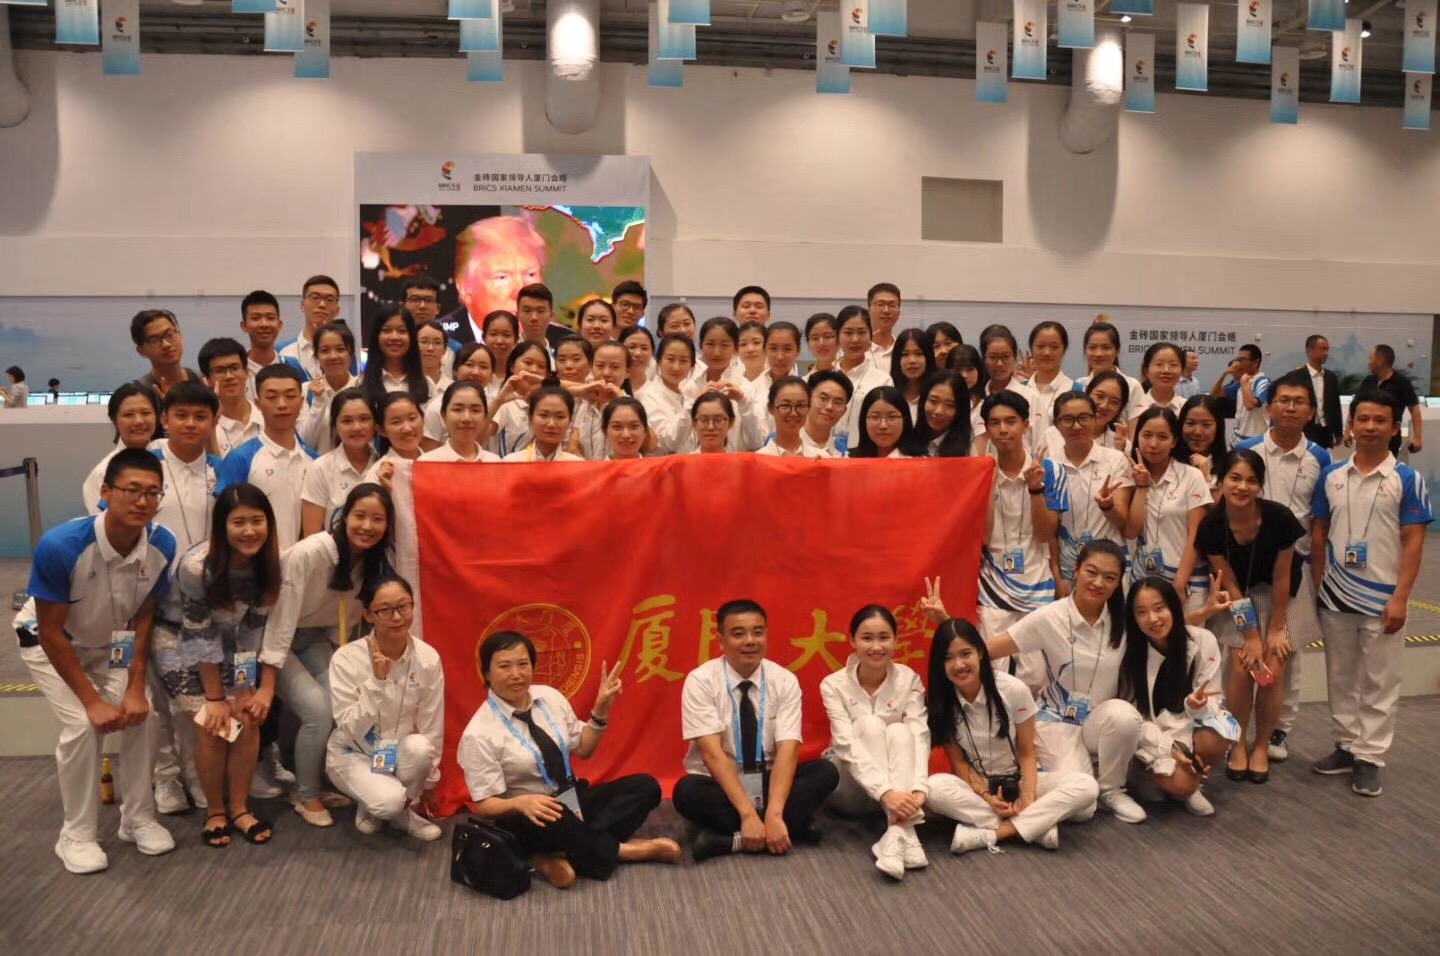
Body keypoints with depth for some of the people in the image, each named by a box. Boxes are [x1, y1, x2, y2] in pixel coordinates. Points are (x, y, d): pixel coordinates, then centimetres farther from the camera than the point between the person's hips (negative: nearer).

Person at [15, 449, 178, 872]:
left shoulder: (162, 545, -26)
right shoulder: (60, 546, -37)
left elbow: (144, 617, -11)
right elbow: (52, 632, -26)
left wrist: (136, 688, -14)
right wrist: (93, 701, -24)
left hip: (109, 642, 3)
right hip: (49, 642, -3)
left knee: (136, 714, -12)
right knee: (83, 726, -18)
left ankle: (138, 819, 8)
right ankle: (77, 834, 1)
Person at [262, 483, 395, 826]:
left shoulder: (375, 562, -9)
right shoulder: (309, 553, -29)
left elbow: (347, 619, 4)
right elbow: (282, 619, -28)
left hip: (316, 639, 6)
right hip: (275, 639, -6)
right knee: (319, 709, -20)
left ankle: (324, 783, 9)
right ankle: (306, 796, 2)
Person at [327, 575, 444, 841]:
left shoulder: (428, 658, -13)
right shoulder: (347, 659, -21)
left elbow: (432, 727, -6)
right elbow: (351, 729, -22)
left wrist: (429, 781, 0)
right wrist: (377, 680, -33)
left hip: (399, 751, 3)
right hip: (353, 752, -3)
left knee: (419, 747, -33)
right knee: (389, 800, -32)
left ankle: (403, 812, -4)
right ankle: (369, 805, 5)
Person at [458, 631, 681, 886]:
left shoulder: (549, 697, 0)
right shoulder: (479, 734, -15)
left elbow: (583, 749, 9)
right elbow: (484, 805, -14)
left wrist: (601, 710, -6)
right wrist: (521, 802, -34)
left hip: (573, 800, 7)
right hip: (525, 818, -6)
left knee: (645, 786, -12)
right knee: (556, 819, -41)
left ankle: (563, 854, -23)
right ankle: (619, 850, -13)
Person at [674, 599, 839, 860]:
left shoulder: (785, 681, -7)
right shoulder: (700, 681, -14)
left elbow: (787, 750, -17)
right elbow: (712, 752, -22)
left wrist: (774, 814, -31)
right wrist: (747, 813, -31)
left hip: (767, 781, 3)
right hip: (718, 783, -3)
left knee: (826, 772, -21)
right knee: (687, 792, -34)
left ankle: (729, 839, -26)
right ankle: (793, 825, -26)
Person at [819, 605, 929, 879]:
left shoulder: (909, 680, -10)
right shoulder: (834, 685, -15)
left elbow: (919, 737, -21)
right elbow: (848, 745, -28)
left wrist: (918, 789, -40)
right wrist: (886, 793, -43)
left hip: (899, 776, 2)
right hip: (851, 786, -1)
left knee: (899, 731, -29)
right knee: (869, 724, -29)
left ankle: (896, 833, -44)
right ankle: (905, 833, -41)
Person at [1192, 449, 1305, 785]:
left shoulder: (1278, 518, -28)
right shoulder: (1212, 526, -24)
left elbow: (1281, 577, -16)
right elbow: (1230, 585, -15)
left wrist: (1275, 629, -9)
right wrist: (1251, 636, -13)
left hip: (1277, 594, 0)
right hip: (1240, 596, 1)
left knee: (1273, 669, -8)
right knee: (1242, 666, -9)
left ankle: (1262, 745, 12)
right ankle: (1238, 743, 11)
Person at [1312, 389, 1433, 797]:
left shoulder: (1407, 480, -7)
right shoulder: (1331, 475, 3)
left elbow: (1413, 542, -8)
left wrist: (1400, 598, -13)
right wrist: (1318, 585, 5)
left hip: (1382, 599, -3)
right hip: (1336, 596, 4)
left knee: (1379, 683, 5)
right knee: (1340, 678, 13)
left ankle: (1370, 757, 14)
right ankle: (1346, 745, 26)